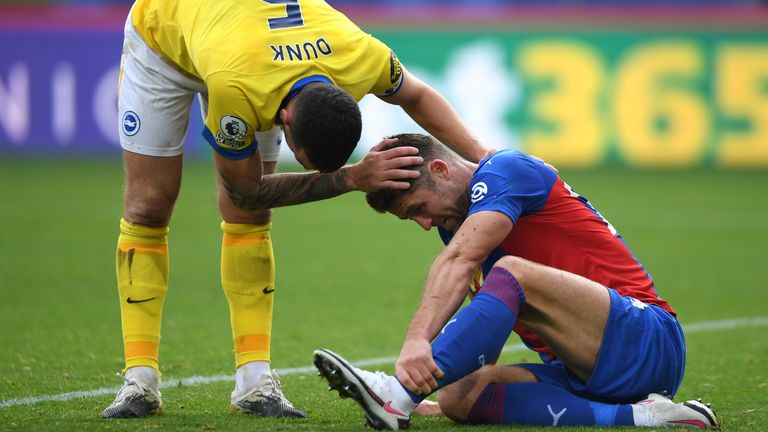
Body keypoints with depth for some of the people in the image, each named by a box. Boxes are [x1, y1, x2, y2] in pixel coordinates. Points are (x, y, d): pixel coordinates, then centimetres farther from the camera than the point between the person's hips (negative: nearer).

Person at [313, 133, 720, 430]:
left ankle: (398, 397, -41)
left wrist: (416, 340, -40)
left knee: (513, 274, -31)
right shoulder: (458, 220, 19)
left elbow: (458, 262, -26)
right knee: (458, 396, -14)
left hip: (647, 341, -9)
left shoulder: (506, 169, -9)